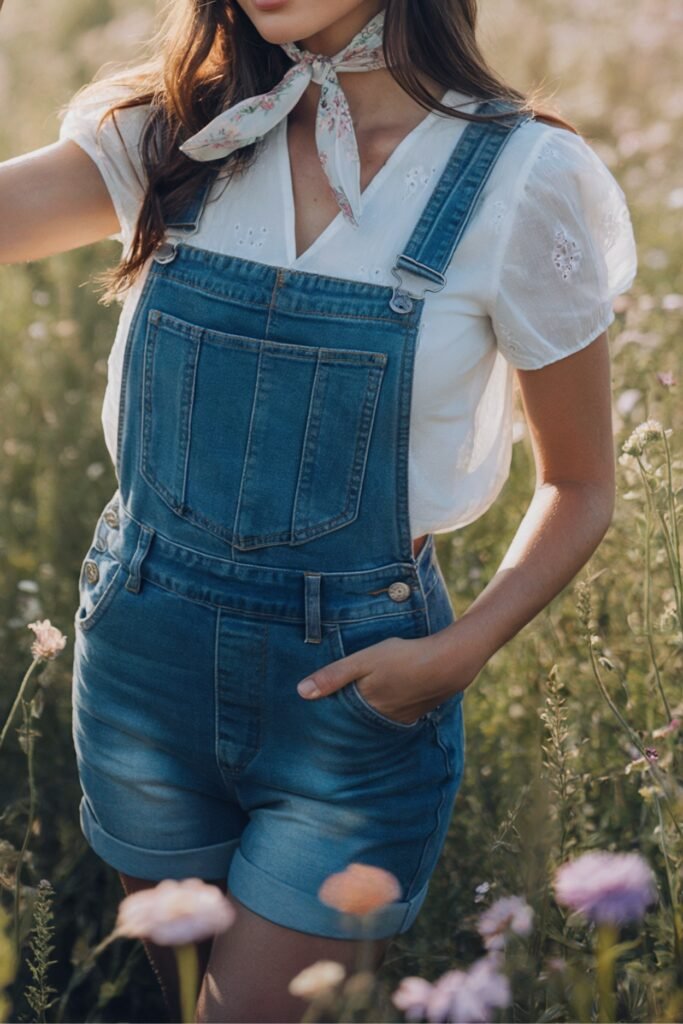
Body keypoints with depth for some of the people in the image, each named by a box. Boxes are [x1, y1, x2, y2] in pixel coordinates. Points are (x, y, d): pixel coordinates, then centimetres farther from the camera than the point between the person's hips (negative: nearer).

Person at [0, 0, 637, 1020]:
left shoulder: (519, 174, -11)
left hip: (356, 694, -3)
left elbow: (581, 487, -3)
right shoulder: (172, 137, -1)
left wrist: (461, 651, -17)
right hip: (143, 663, 4)